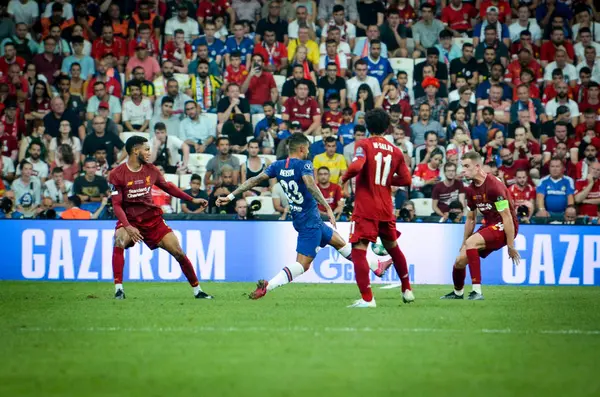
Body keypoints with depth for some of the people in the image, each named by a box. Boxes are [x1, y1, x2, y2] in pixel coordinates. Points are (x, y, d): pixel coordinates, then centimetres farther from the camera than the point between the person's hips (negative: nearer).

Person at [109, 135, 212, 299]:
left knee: (178, 253, -1)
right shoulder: (117, 174, -13)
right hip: (129, 220, -4)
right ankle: (118, 289, -28)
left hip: (152, 219, 4)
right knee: (119, 242, -34)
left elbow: (167, 187, 16)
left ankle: (197, 290, 16)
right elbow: (116, 205, -16)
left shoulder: (151, 170, 0)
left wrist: (192, 199, 14)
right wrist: (128, 227, -29)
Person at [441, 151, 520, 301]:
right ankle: (457, 293, 35)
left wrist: (510, 246, -22)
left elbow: (507, 217, -22)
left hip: (503, 227, -8)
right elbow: (471, 218, 18)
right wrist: (464, 243, 19)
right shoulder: (471, 189, 5)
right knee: (460, 260, 5)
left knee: (471, 243, -29)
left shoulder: (494, 185, -21)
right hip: (489, 225, 8)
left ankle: (477, 292, -28)